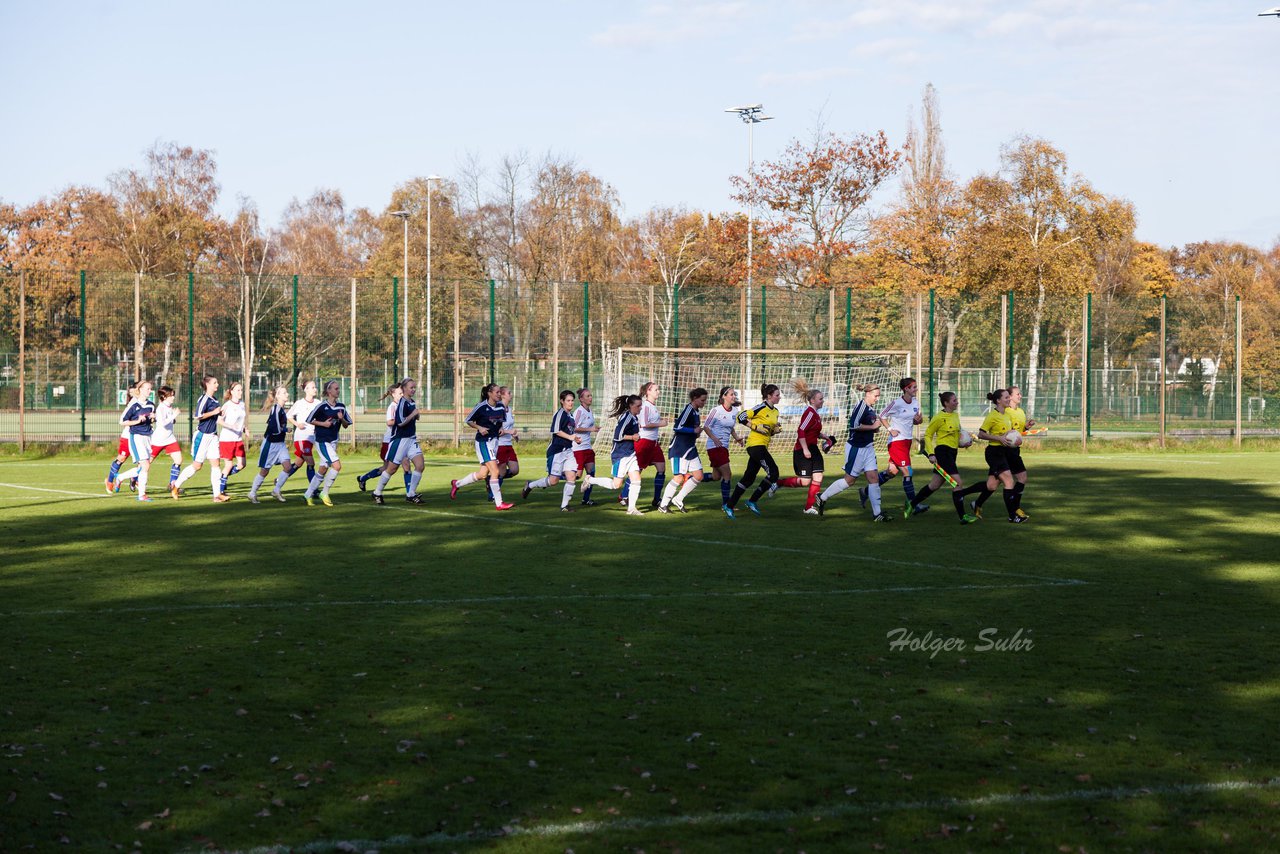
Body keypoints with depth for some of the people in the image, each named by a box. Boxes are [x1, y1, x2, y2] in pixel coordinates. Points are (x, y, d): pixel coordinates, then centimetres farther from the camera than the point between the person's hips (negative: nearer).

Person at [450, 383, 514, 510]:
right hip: (483, 441, -7)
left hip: (494, 440, 7)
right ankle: (499, 503, -10)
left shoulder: (501, 407, 4)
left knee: (483, 474, 10)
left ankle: (456, 484, 32)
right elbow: (469, 421, -2)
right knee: (495, 471, -14)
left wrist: (501, 428, 1)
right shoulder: (481, 407, -13)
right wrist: (479, 428, -17)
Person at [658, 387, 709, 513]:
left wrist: (697, 432, 6)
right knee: (679, 478, -10)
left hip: (690, 449, 9)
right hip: (679, 449, -9)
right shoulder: (688, 409, -15)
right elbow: (677, 427, -21)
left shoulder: (696, 412, 12)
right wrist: (694, 431, -17)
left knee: (698, 476, 3)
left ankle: (678, 500, 12)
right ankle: (663, 505, 2)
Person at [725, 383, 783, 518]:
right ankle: (752, 501, -3)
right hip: (756, 445, -9)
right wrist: (756, 427, -17)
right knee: (773, 473, -12)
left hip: (763, 446, 9)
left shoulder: (775, 411, 15)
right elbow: (741, 417, -13)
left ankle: (729, 506, 15)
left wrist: (776, 430, 3)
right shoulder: (761, 408, -11)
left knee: (749, 478, 9)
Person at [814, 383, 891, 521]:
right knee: (850, 480, 1)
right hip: (856, 448, -8)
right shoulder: (861, 405, -16)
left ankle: (877, 513, 2)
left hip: (868, 448, 8)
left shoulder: (871, 409, 11)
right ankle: (822, 498, 16)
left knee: (874, 477, 1)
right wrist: (873, 426, -17)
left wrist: (877, 425, 4)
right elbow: (854, 425, -25)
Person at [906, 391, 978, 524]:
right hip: (942, 452, -9)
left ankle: (911, 505, 28)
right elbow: (927, 435, -7)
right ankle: (962, 516, -12)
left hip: (952, 453, 9)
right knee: (958, 482, -14)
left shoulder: (955, 415, 12)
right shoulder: (939, 418, -12)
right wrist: (931, 454, -14)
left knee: (935, 485, 14)